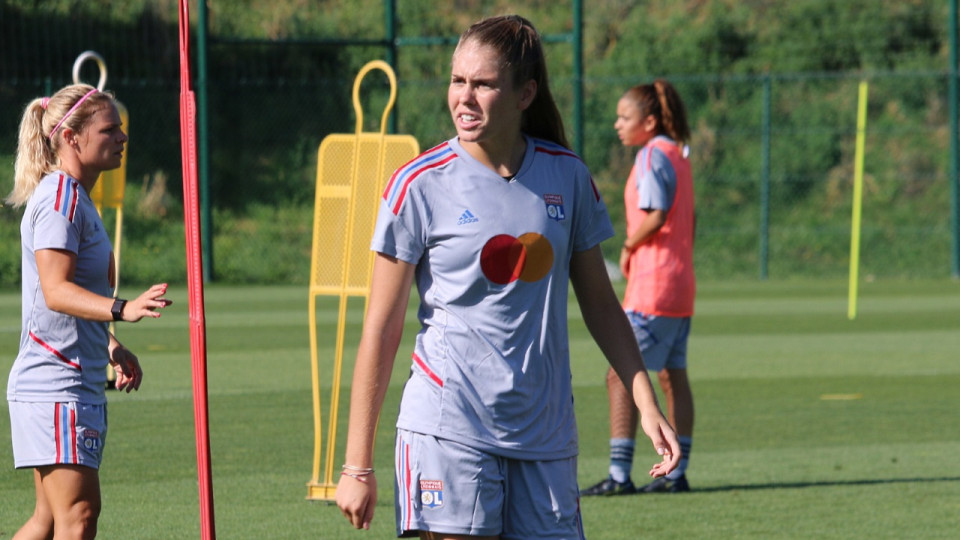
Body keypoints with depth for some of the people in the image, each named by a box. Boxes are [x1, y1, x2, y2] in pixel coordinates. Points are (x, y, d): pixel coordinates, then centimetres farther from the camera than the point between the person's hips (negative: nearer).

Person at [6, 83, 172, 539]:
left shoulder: (75, 196, 18)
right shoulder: (59, 198, -14)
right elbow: (55, 291, -25)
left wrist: (112, 347, 23)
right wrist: (122, 309, -38)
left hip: (78, 381, 10)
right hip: (56, 386, -10)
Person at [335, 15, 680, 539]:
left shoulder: (567, 176, 5)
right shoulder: (421, 185, -5)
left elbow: (599, 302, 17)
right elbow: (381, 329, -3)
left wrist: (647, 405, 9)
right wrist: (358, 465, -5)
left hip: (545, 433, 4)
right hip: (450, 430, -4)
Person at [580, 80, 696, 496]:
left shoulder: (653, 155, -12)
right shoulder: (678, 155, 14)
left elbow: (656, 216, -22)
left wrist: (628, 247, -7)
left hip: (652, 286, -10)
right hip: (680, 282, 10)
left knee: (621, 376, -9)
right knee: (672, 377, 12)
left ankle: (620, 474, -12)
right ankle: (676, 473, 14)